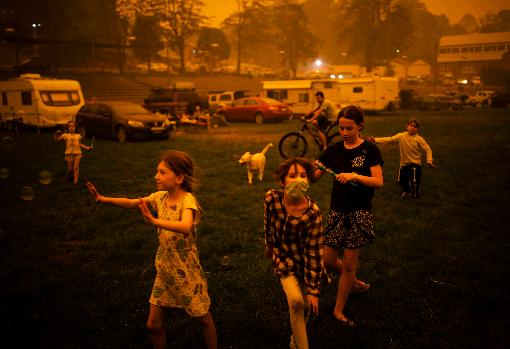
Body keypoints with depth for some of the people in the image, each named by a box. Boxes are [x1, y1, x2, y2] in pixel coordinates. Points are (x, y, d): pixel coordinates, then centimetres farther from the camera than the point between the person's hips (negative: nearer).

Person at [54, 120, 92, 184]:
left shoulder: (78, 135, 8)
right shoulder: (65, 135, 0)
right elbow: (57, 139, 1)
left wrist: (88, 148, 14)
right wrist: (56, 134, -19)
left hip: (77, 153, 1)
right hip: (69, 153, -1)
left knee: (76, 168, -5)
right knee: (70, 168, 6)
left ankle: (75, 181, -2)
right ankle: (70, 179, 32)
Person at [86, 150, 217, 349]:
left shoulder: (188, 200, -23)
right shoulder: (161, 197, -3)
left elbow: (185, 227, -42)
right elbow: (131, 203, -3)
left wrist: (154, 221, -51)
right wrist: (103, 199, -17)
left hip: (186, 272, -6)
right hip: (164, 271, 6)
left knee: (203, 319, 13)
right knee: (153, 325, 10)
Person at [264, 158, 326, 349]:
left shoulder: (313, 212, -27)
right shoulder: (272, 198, -21)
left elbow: (314, 252, -22)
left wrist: (313, 290, -19)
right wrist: (269, 246, 18)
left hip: (305, 260, 0)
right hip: (283, 258, 1)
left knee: (306, 303, 9)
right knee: (295, 300, -19)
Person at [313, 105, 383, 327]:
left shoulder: (369, 150, -5)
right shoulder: (334, 150, 5)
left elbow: (378, 181, -14)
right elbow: (314, 177, 0)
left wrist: (354, 176, -28)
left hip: (360, 212, -4)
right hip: (337, 211, 4)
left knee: (349, 263, 3)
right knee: (327, 260, 6)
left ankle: (339, 310, 20)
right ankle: (356, 284, 35)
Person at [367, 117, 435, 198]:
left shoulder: (419, 139, -13)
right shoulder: (401, 136, -6)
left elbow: (427, 149, -11)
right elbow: (389, 139, -12)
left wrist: (429, 161, -24)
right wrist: (375, 140, -22)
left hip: (415, 164, -3)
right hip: (404, 163, 3)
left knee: (415, 181, -4)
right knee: (400, 180, 14)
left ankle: (415, 193, 28)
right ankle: (406, 190, 46)